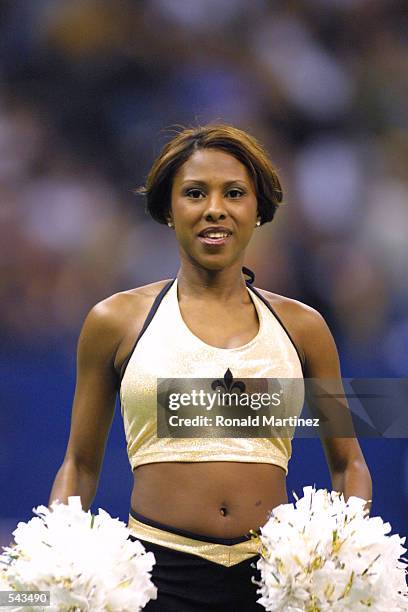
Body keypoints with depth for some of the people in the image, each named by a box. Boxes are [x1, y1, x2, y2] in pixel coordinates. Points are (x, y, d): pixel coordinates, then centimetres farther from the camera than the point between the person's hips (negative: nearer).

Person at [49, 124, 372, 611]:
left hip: (273, 572, 2)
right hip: (160, 573, -2)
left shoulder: (300, 326, 10)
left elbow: (348, 465, 17)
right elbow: (81, 465, 12)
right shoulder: (117, 321, 6)